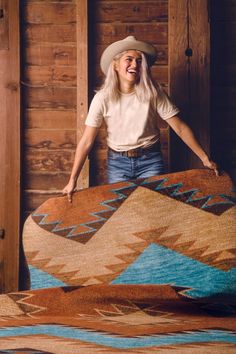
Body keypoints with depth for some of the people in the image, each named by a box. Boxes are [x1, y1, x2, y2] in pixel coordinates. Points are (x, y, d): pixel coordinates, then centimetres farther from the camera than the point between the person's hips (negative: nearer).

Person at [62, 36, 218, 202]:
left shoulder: (153, 93, -9)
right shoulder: (103, 98, -10)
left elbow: (180, 128, -6)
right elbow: (87, 141, -9)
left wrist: (205, 158, -9)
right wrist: (72, 180, -11)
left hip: (150, 161, 0)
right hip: (117, 163, 0)